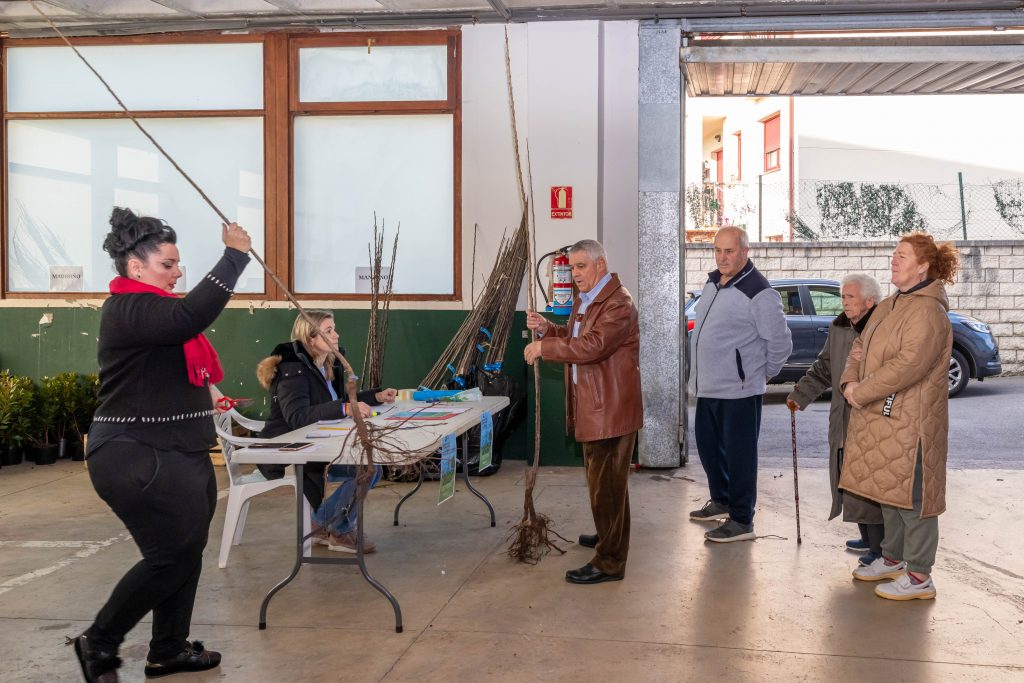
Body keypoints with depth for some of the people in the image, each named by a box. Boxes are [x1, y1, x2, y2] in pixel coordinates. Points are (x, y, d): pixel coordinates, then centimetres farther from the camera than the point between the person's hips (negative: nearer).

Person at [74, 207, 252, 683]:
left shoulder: (151, 308, 16)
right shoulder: (127, 310, -17)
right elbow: (190, 317, -34)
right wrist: (234, 256, -31)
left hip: (179, 455, 10)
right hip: (139, 460, -10)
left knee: (186, 553, 12)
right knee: (172, 556, -6)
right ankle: (98, 643, 12)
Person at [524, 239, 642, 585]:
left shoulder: (618, 303, -19)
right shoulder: (584, 300, 15)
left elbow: (592, 345, -29)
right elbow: (576, 338, 25)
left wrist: (543, 346, -23)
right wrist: (547, 328, 6)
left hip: (610, 409, -10)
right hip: (592, 405, 10)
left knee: (606, 483, -6)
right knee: (600, 478, 23)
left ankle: (609, 562, 2)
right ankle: (610, 536, 41)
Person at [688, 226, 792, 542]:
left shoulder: (759, 293, -17)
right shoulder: (712, 283, 10)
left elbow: (781, 343, -13)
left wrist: (764, 373, 0)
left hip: (738, 391, -9)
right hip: (707, 386, 9)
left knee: (739, 454, -1)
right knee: (708, 445, 20)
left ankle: (741, 521, 10)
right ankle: (721, 501, 39)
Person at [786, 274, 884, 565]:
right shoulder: (838, 329, 12)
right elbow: (823, 369, 20)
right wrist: (799, 395, 13)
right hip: (843, 421, 8)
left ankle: (879, 549, 3)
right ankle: (868, 538, 28)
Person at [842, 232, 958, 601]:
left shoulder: (928, 311, -16)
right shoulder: (888, 306, 15)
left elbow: (908, 365, -25)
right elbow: (860, 346, 17)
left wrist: (861, 393, -18)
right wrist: (850, 381, -3)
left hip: (909, 421, -9)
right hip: (879, 417, 9)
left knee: (911, 494, -3)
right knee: (888, 490, 18)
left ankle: (919, 576, 5)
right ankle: (893, 557, 32)